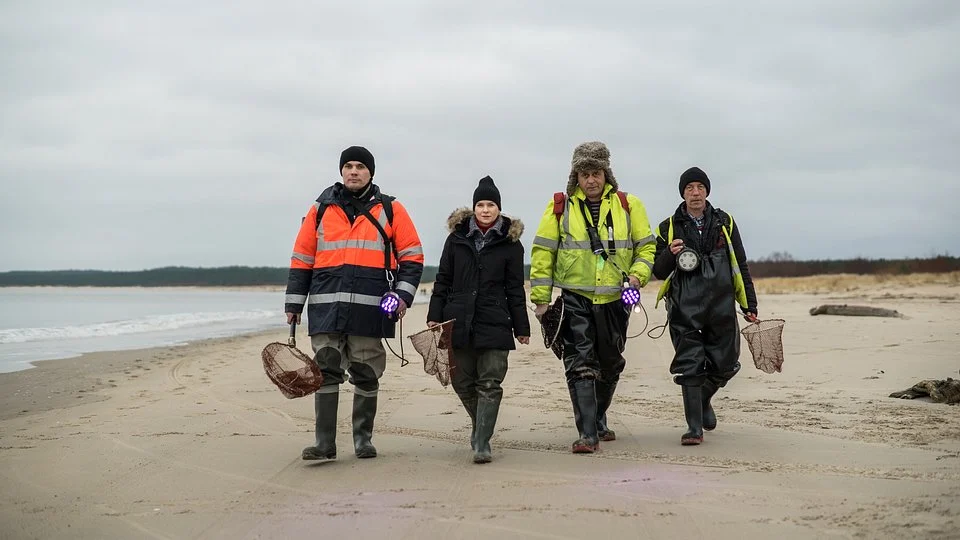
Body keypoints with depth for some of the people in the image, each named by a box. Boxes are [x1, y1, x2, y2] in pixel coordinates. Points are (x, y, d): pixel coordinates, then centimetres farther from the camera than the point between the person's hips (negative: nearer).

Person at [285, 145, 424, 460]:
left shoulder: (389, 210, 7)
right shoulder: (321, 209, 11)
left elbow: (412, 256, 6)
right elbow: (301, 260, 13)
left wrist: (403, 294, -7)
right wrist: (294, 303, 10)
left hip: (371, 307, -1)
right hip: (326, 306, 1)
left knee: (366, 374, 5)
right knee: (326, 371, -3)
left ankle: (363, 440, 16)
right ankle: (325, 443, -1)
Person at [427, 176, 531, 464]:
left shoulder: (510, 243, 4)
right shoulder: (457, 238, 8)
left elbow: (515, 289, 5)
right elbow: (443, 280, 10)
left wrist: (521, 327, 2)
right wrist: (434, 316, 3)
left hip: (494, 324, -2)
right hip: (458, 321, 2)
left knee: (490, 384, -6)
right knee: (463, 382, 7)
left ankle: (482, 443, -5)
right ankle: (480, 425, 32)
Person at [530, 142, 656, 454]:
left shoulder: (628, 205, 4)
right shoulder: (560, 207, 0)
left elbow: (646, 246, 9)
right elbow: (543, 252, 2)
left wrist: (638, 275, -11)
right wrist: (541, 298, -2)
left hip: (615, 299, 2)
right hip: (575, 298, -2)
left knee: (610, 364, 15)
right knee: (581, 365, -11)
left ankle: (598, 421, 35)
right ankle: (587, 434, -11)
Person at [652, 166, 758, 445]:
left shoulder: (725, 223, 11)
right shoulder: (669, 228, 8)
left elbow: (740, 266, 14)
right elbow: (658, 271, 10)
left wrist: (749, 305, 10)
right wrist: (670, 254, -13)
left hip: (721, 307, 2)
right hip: (685, 309, -2)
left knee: (724, 365, 6)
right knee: (689, 366, -7)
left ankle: (703, 400, 37)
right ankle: (694, 428, -1)